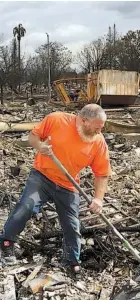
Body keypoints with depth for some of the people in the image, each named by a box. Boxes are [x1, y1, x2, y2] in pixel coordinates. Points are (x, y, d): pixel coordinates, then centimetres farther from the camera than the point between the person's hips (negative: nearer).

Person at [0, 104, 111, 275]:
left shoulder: (99, 142, -10)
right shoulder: (55, 120, -15)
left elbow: (101, 174, -3)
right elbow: (33, 136, -4)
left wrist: (98, 198, -16)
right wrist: (39, 146, -26)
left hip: (68, 187, 2)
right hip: (42, 176, -2)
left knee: (72, 227, 6)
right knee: (26, 207, -22)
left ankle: (72, 262, 28)